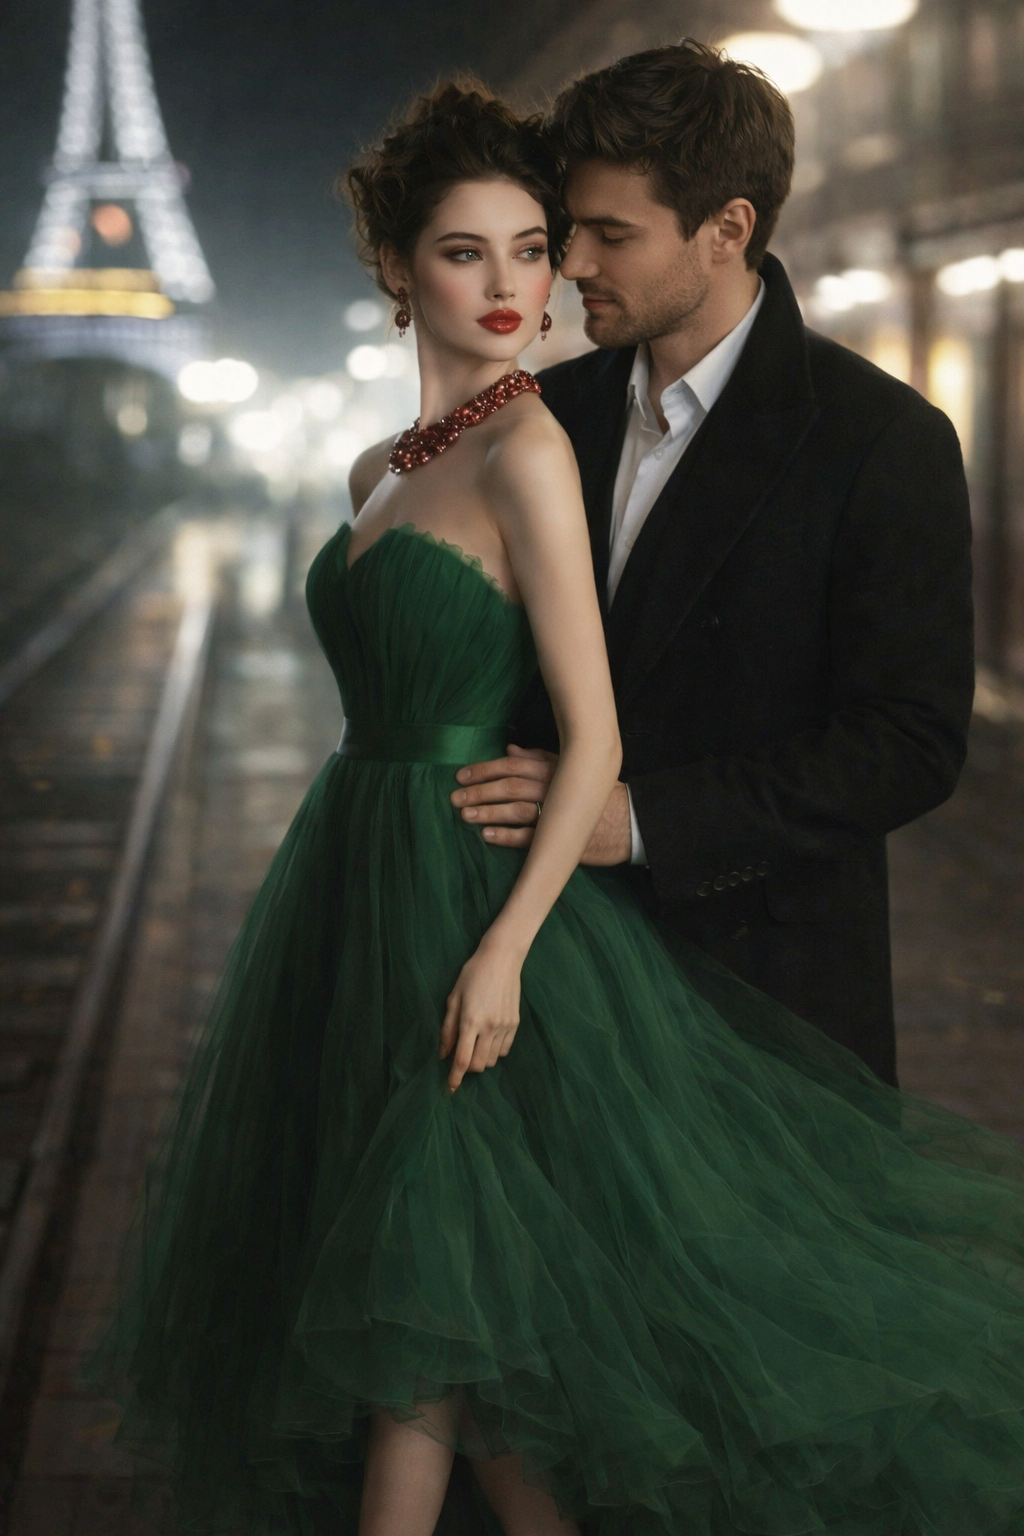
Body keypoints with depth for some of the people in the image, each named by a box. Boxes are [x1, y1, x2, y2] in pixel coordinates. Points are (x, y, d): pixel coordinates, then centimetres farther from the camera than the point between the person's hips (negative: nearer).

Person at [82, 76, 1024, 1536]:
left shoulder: (527, 448, -13)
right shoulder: (381, 472, 11)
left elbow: (595, 734, -16)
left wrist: (505, 947, -23)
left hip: (471, 887, -8)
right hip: (358, 883, 8)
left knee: (433, 1305, -3)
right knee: (377, 1277, 13)